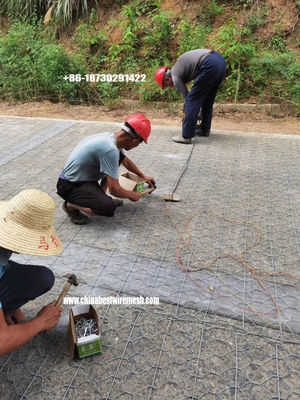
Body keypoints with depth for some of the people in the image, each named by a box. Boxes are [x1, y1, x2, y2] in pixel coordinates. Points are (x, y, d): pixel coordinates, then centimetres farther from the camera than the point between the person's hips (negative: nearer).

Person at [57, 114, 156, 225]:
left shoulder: (112, 137, -1)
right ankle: (71, 205, -3)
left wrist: (144, 176, 31)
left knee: (118, 156, 6)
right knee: (109, 208, -28)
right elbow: (114, 190, -25)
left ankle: (100, 197, 12)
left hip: (83, 177, 9)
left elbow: (126, 162, 21)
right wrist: (132, 195, -5)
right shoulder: (110, 149, -30)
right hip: (70, 186, -9)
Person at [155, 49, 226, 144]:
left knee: (192, 99, -4)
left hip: (210, 65, -10)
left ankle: (186, 136, -5)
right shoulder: (178, 67, 29)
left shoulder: (175, 76, 3)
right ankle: (205, 129, 30)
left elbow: (186, 96, 5)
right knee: (208, 100, 21)